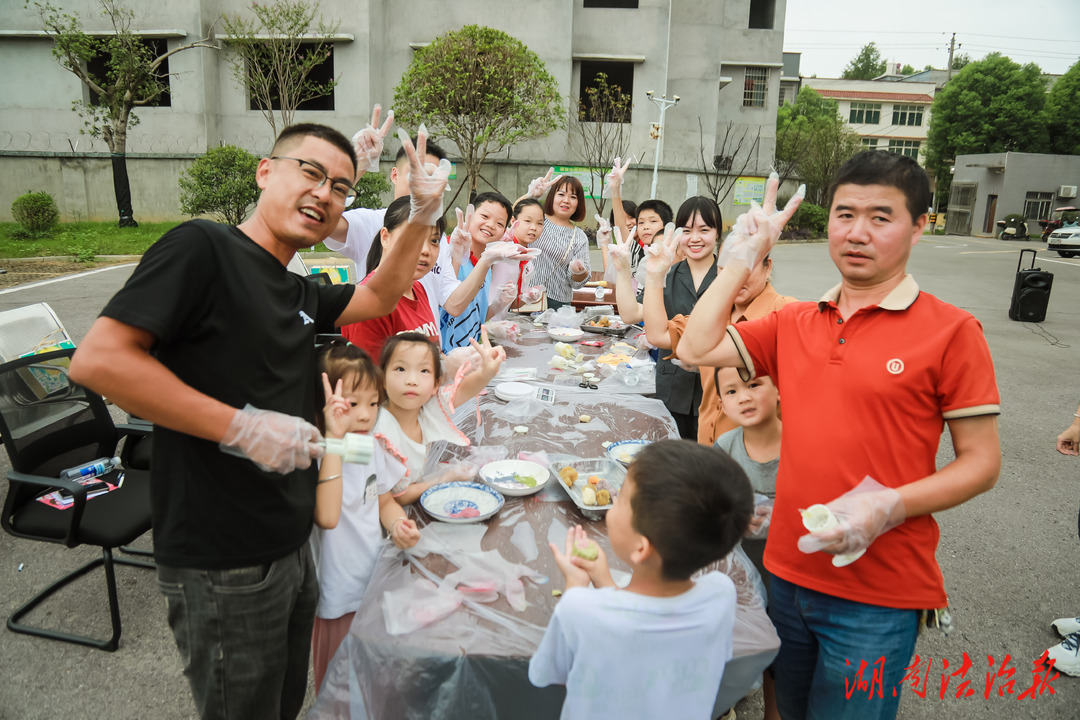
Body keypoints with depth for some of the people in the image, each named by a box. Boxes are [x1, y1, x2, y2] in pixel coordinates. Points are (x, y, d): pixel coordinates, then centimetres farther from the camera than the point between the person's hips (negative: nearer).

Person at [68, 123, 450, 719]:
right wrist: (242, 427, -24)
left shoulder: (299, 294, 9)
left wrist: (423, 216, 9)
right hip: (222, 566, -8)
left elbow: (379, 297, 22)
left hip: (290, 547, 8)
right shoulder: (201, 248, -14)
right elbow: (97, 359, -21)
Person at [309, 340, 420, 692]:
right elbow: (327, 517, -39)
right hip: (339, 598, -6)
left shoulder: (372, 448, -2)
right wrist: (334, 439, -41)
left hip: (378, 583, 6)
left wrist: (398, 524, -12)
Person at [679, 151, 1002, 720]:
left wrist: (890, 507, -23)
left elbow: (982, 463, -8)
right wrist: (741, 259, -1)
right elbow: (697, 349, -1)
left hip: (878, 597, -5)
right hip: (787, 574, 5)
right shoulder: (796, 323, 6)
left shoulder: (950, 331, -9)